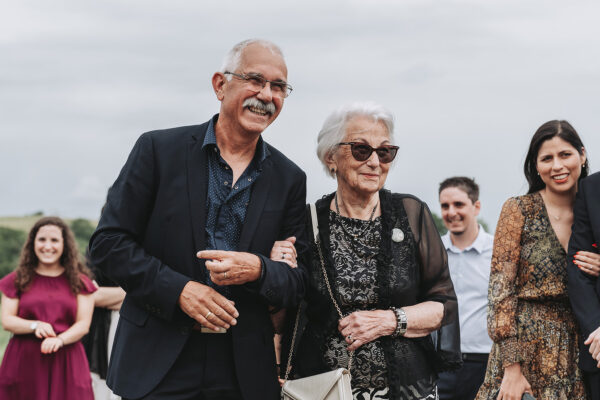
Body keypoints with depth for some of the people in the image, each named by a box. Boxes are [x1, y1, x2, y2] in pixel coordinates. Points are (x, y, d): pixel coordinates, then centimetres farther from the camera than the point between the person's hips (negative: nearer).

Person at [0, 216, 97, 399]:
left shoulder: (79, 281, 9)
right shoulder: (18, 279, 10)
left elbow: (83, 324, 2)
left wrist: (60, 339, -17)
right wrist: (35, 326, -15)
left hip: (66, 361, 0)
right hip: (24, 361, 0)